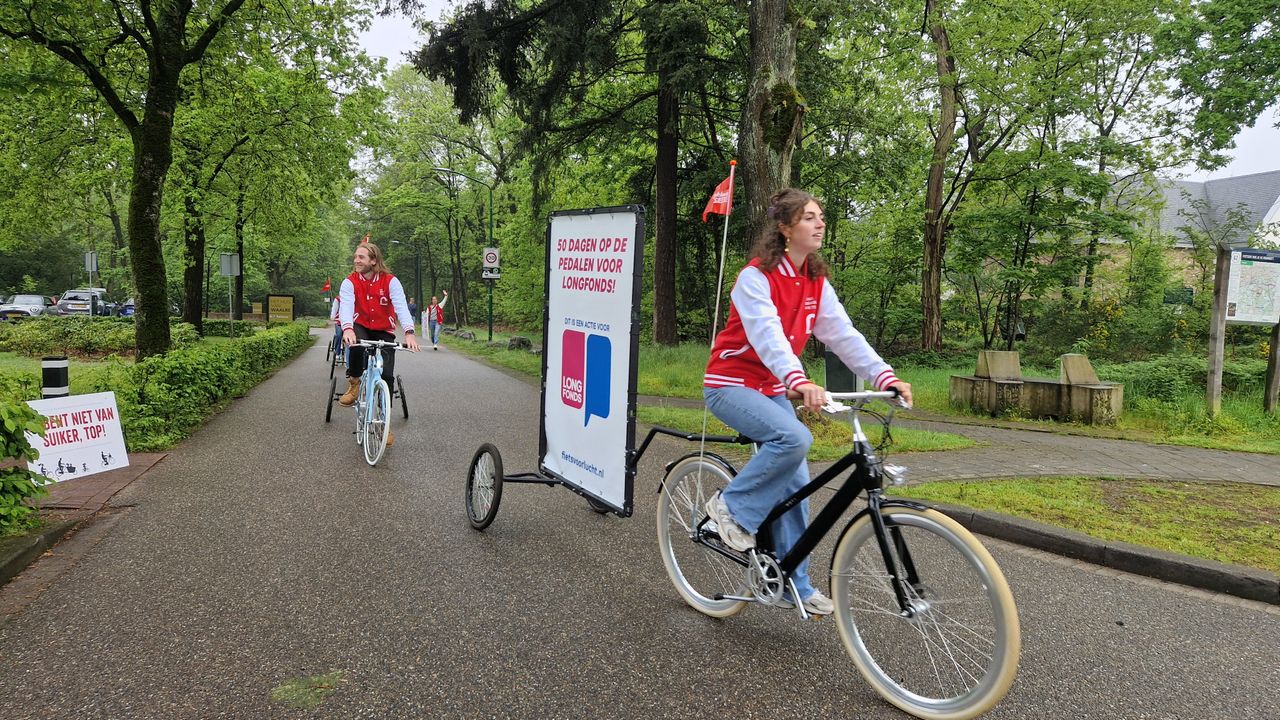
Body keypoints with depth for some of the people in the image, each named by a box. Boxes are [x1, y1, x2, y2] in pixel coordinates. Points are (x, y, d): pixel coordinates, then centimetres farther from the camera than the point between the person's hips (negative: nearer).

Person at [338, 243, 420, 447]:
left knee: (386, 375, -11)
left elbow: (401, 306, -26)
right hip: (360, 328, 0)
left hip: (384, 332, 0)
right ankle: (354, 384, -14)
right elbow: (346, 305, -27)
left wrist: (409, 332, -44)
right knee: (356, 342, -37)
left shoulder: (390, 281, -13)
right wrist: (347, 328, -49)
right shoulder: (350, 282, -10)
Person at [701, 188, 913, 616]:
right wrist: (799, 381, -49)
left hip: (773, 388, 7)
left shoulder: (815, 282, 4)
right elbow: (767, 335, -33)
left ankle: (794, 583, 14)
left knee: (796, 484, 1)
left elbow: (843, 334, -4)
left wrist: (885, 376, -17)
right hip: (731, 384, -7)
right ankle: (732, 508, -10)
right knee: (794, 439, -31)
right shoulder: (756, 276, -18)